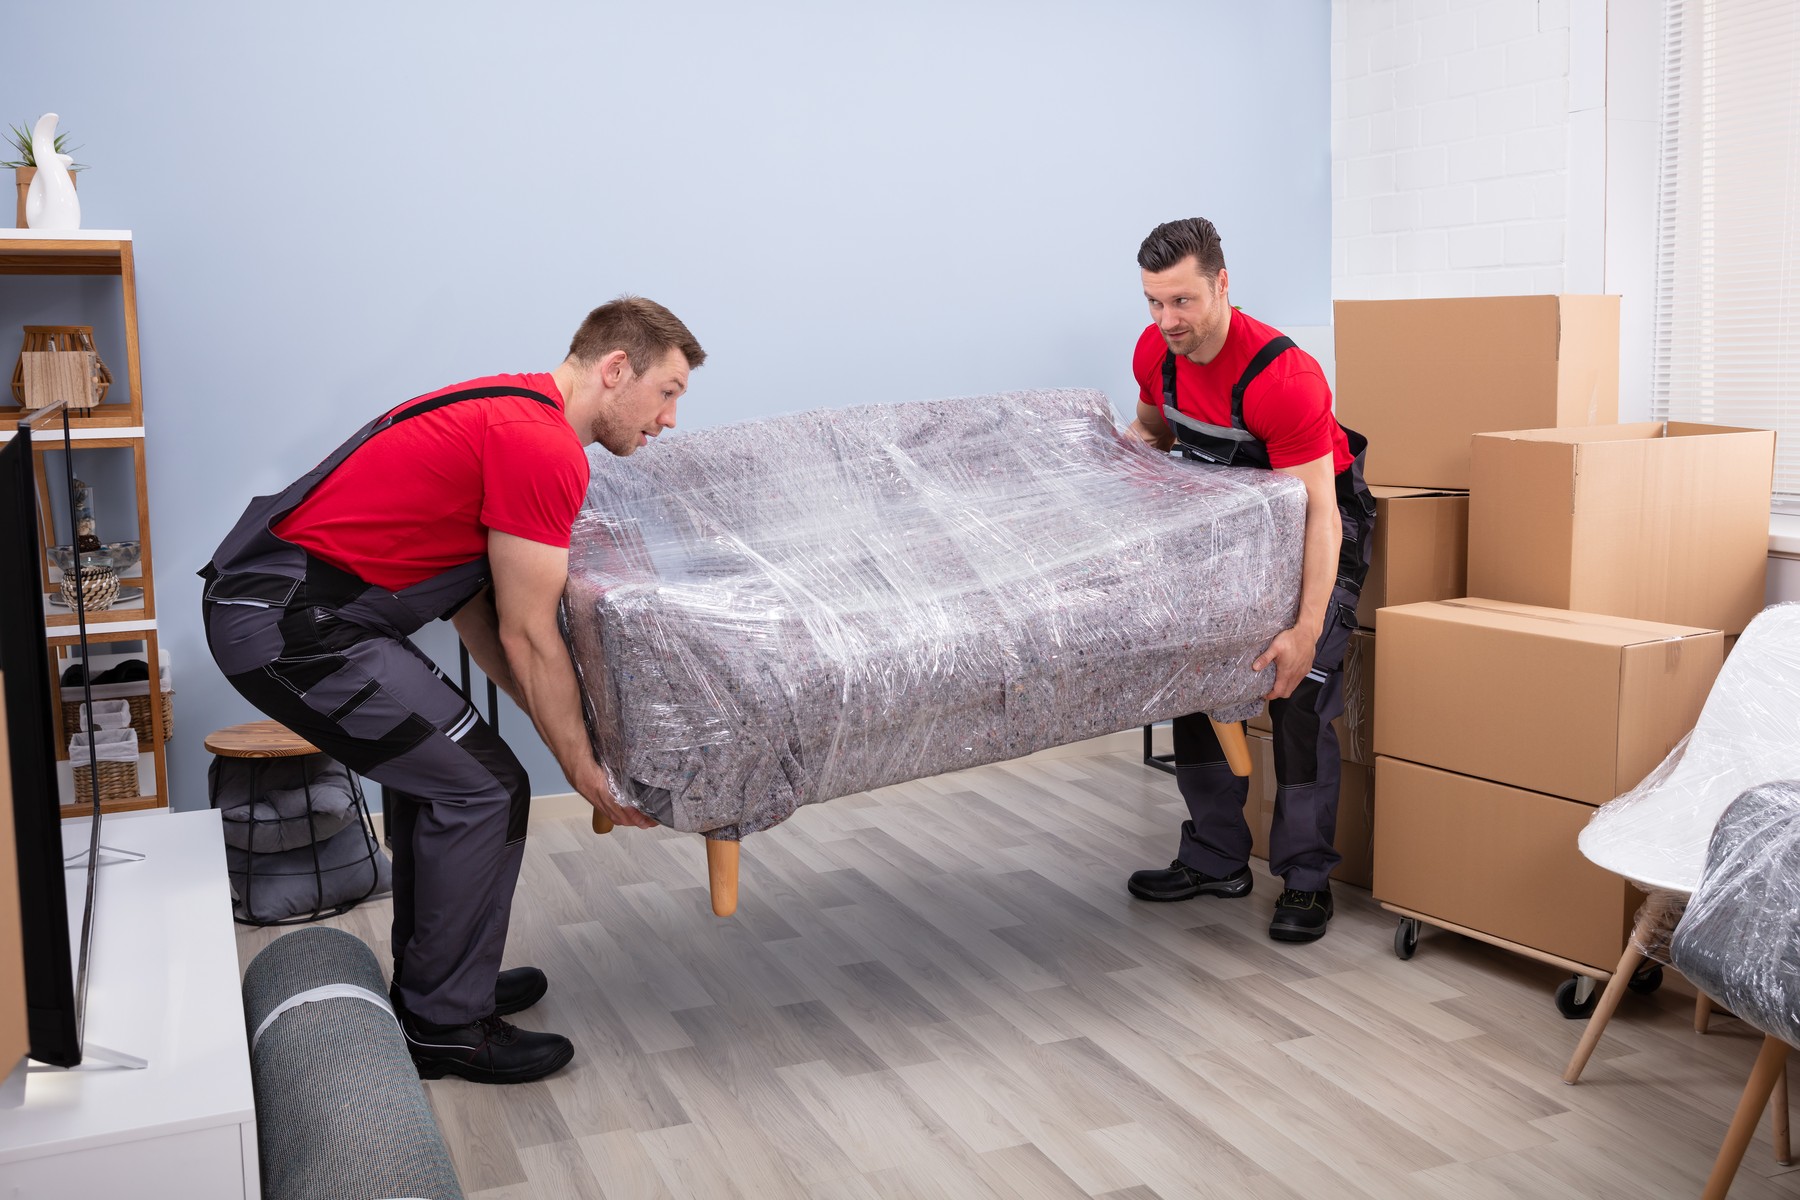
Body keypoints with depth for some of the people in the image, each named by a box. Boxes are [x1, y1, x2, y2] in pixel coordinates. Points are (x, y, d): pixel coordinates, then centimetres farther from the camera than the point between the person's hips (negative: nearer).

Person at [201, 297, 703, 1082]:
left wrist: (564, 724, 16)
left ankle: (430, 982, 34)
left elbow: (472, 606, 17)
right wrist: (584, 768, -2)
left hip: (266, 598, 11)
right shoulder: (543, 449, -17)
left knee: (433, 766, 22)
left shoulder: (510, 413, 15)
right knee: (483, 790, -6)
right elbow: (528, 639, -14)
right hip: (293, 624, -11)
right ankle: (446, 1027, 8)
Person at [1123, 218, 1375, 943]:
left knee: (1299, 696, -14)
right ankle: (1216, 861, 17)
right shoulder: (1155, 352, -12)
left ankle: (1306, 882, -1)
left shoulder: (1284, 378, -34)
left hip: (1316, 521, -7)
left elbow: (1318, 512, -35)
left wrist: (1307, 629, -43)